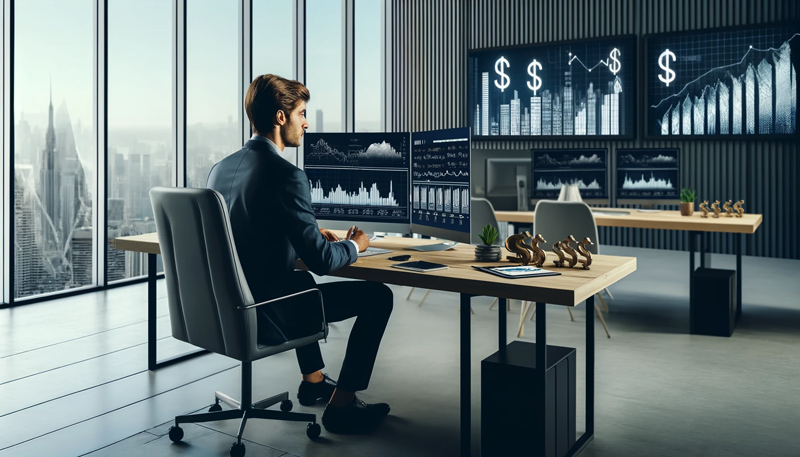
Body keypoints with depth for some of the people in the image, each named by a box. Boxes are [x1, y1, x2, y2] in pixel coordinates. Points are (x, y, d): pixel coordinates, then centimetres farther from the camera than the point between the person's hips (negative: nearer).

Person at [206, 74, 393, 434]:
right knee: (378, 296, 2)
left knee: (303, 280, 37)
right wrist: (354, 246, 0)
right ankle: (341, 405, 10)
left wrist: (314, 234, 18)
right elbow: (321, 260, -20)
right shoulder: (285, 175, -21)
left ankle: (313, 380, 45)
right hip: (268, 317, -9)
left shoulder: (221, 168, 4)